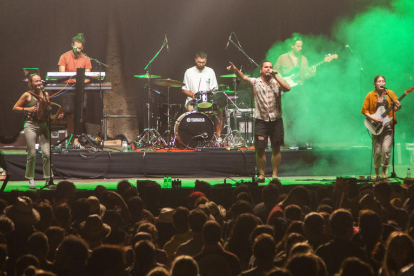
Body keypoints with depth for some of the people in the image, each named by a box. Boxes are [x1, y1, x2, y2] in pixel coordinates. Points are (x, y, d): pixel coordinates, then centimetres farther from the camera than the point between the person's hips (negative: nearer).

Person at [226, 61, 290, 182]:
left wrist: (276, 75, -8)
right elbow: (243, 77, -14)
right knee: (260, 149, -3)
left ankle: (275, 174, 15)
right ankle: (261, 175, 10)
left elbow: (287, 88, -12)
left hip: (276, 120, 1)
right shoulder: (255, 82, 3)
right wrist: (235, 70, -35)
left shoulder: (276, 82, 7)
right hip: (261, 120, -1)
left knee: (276, 149, 5)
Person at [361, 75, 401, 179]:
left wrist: (398, 107, -15)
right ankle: (377, 173, 16)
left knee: (386, 149, -13)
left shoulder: (390, 93, 6)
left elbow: (396, 106, 9)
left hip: (388, 126, 0)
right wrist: (374, 118, -12)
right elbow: (365, 110, 2)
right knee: (377, 151, 0)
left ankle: (384, 172, 1)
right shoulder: (370, 95, 2)